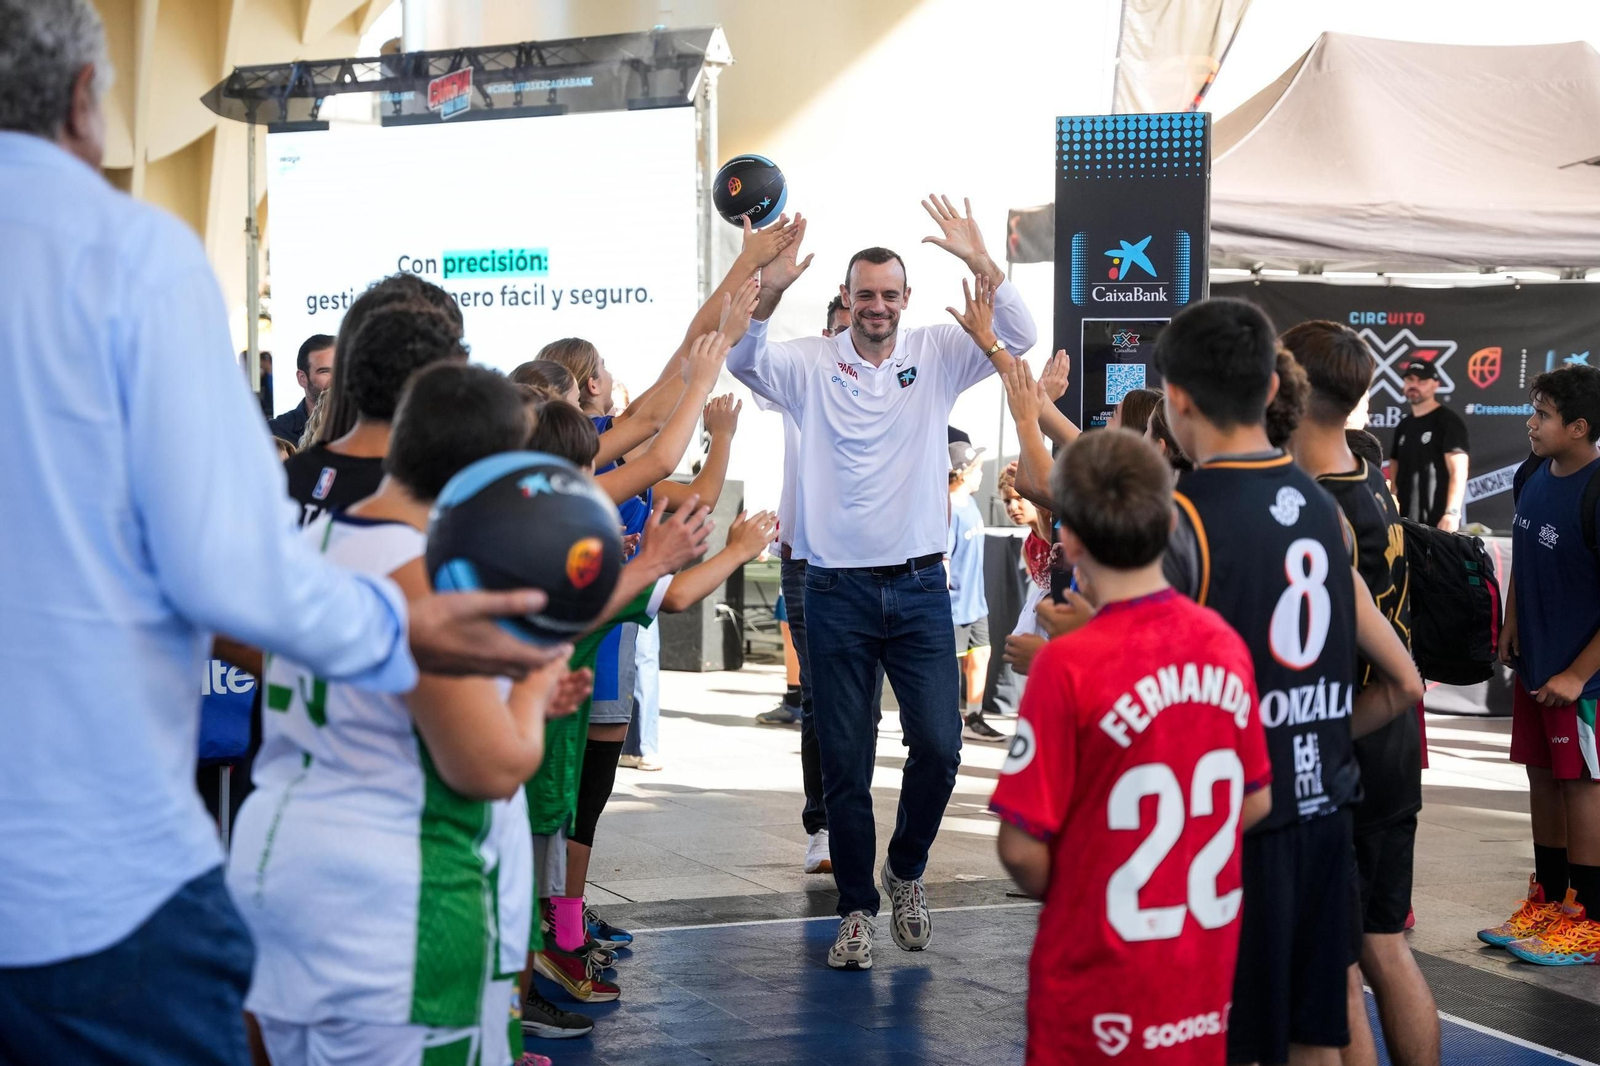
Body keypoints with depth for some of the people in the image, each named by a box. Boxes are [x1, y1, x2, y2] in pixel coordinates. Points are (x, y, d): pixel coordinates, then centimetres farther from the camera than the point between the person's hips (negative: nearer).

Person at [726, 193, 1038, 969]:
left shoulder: (936, 356, 3)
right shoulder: (811, 364, -1)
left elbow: (1019, 337, -7)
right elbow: (742, 358, -16)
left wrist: (981, 263, -23)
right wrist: (771, 290, -34)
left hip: (918, 588, 1)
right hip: (837, 591, -1)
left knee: (938, 744, -4)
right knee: (845, 761, 5)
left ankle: (906, 867, 23)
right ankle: (856, 909, 19)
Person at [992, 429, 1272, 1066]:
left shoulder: (1067, 666, -19)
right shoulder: (1225, 644, -4)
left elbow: (1022, 847, -15)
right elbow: (1256, 801, 7)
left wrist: (1062, 896, 4)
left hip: (1102, 973, -5)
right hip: (1206, 965, 5)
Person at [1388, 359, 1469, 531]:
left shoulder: (1449, 421, -5)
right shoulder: (1403, 425, 17)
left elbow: (1458, 471, -15)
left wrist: (1452, 513, -26)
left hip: (1437, 523, -7)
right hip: (1405, 521, 7)